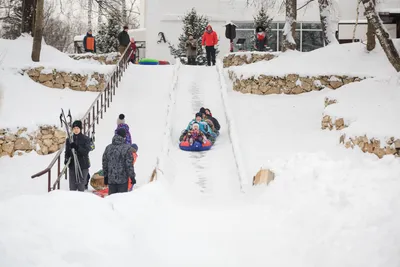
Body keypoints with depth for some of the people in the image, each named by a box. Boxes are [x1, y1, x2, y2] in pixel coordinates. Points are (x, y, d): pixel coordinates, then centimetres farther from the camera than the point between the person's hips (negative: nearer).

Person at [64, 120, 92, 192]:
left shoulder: (86, 139, -1)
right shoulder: (69, 139, 9)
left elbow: (86, 151, -11)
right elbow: (67, 152, 12)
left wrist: (77, 147, -26)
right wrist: (66, 159, -8)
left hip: (83, 165, -3)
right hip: (72, 165, 3)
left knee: (81, 186, -4)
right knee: (72, 187, 3)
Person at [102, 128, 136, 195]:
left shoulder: (108, 148, 5)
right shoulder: (127, 148, -11)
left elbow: (104, 163, 11)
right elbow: (129, 164, -11)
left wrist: (105, 177, 19)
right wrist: (132, 177, -2)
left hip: (111, 179, 4)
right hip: (123, 179, -4)